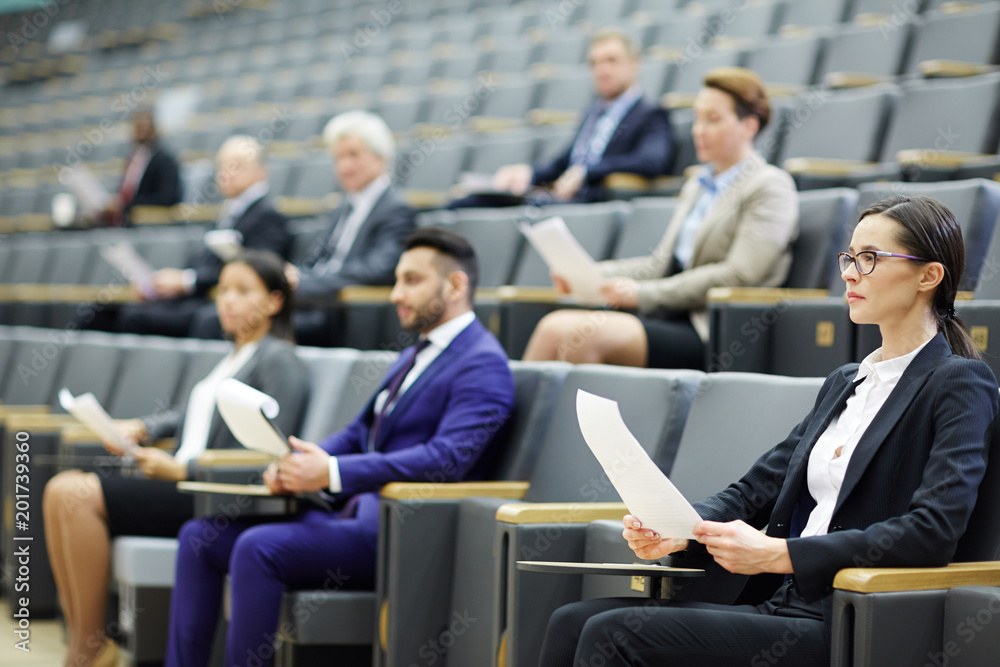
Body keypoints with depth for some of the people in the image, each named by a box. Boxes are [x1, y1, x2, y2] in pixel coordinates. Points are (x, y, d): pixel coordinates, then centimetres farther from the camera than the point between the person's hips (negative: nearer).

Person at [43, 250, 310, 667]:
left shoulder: (278, 360, -4)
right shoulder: (234, 356, 25)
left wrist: (181, 469, -16)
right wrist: (141, 428, 8)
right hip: (182, 489, 9)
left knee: (79, 495, -23)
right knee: (62, 489, -9)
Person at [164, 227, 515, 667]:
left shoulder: (482, 364, -9)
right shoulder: (418, 353, 22)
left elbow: (448, 459, -23)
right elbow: (358, 434, 25)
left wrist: (332, 473, -28)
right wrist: (299, 463, 2)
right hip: (355, 515, 10)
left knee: (258, 548, -28)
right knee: (201, 537, 1)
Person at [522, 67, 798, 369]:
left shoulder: (770, 187, -2)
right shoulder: (696, 187, 26)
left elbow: (738, 277, -13)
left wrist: (643, 293, -13)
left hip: (712, 333, -8)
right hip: (670, 319, 8)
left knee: (580, 333, -29)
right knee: (554, 326, -16)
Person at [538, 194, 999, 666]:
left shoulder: (962, 383, -4)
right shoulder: (844, 383, 23)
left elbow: (934, 531, -17)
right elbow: (756, 487, 18)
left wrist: (778, 554, -18)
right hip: (779, 605, 8)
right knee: (573, 622, -8)